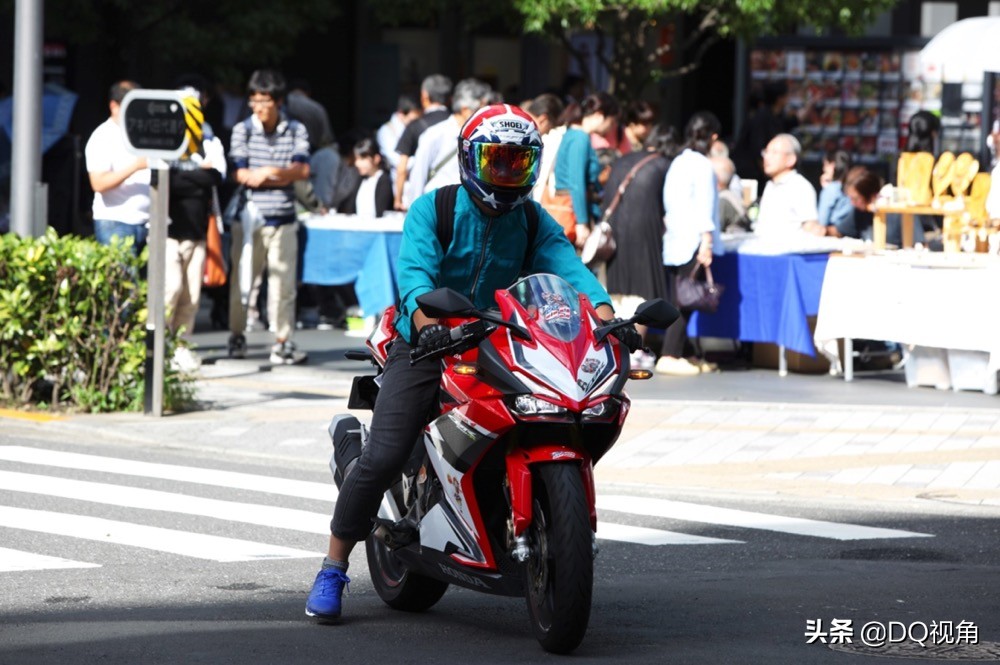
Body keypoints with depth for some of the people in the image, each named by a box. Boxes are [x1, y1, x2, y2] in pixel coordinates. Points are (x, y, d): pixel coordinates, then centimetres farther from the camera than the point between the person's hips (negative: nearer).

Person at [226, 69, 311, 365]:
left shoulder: (296, 131, 6)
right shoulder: (242, 130, 2)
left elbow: (303, 169, -5)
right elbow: (240, 174, -6)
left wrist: (265, 173, -16)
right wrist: (283, 175, -5)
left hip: (283, 218, 1)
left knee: (283, 282, -1)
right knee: (242, 279, 4)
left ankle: (282, 341, 5)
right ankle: (236, 337, 18)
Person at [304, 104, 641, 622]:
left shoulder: (534, 223, 6)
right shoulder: (433, 209, -6)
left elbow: (570, 270, -10)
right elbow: (414, 270, -22)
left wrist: (607, 318, -30)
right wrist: (426, 323, -43)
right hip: (426, 345, -4)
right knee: (382, 458, -16)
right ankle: (333, 569, -3)